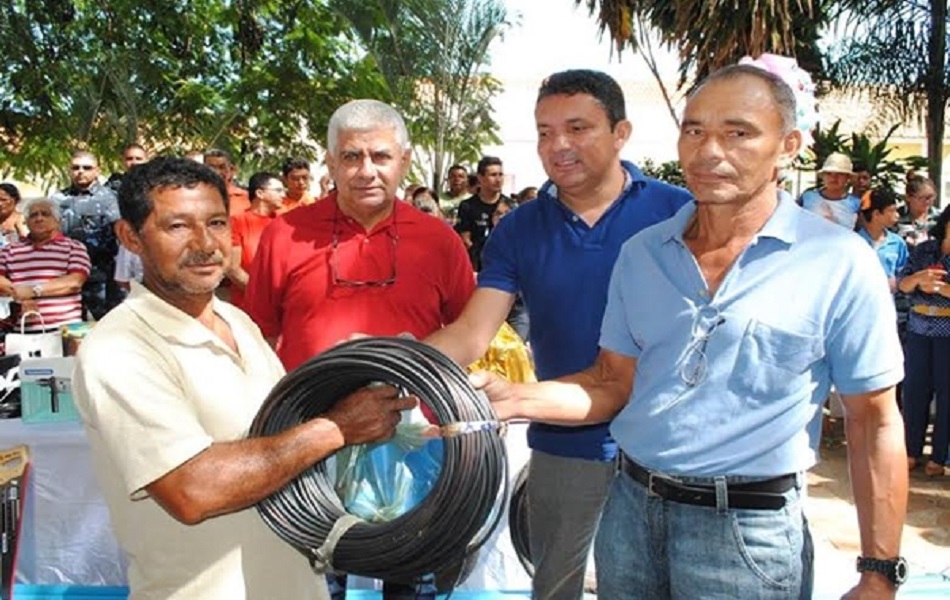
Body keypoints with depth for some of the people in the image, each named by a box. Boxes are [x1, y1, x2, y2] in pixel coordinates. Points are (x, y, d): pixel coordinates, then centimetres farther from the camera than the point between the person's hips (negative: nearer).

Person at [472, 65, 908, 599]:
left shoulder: (839, 263, -9)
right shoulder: (642, 253, 3)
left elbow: (874, 423, -6)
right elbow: (615, 383, 7)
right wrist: (516, 399, -9)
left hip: (749, 529, -4)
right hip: (631, 508, 5)